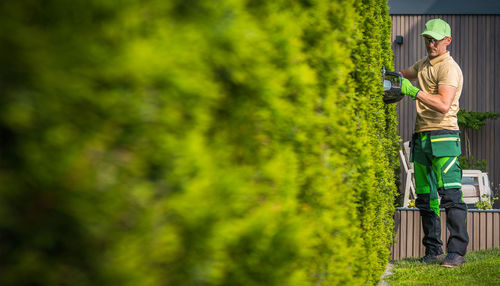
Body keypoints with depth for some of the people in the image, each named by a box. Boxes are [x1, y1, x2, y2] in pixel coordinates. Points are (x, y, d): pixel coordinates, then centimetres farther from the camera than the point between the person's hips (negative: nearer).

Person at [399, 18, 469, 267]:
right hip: (422, 137, 9)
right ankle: (433, 250, 14)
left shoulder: (449, 68, -9)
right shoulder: (424, 64, 17)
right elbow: (403, 75, 36)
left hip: (443, 137, -9)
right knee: (425, 197, 9)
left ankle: (457, 251, -16)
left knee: (450, 194, -14)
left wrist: (414, 91, -25)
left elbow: (444, 105, -22)